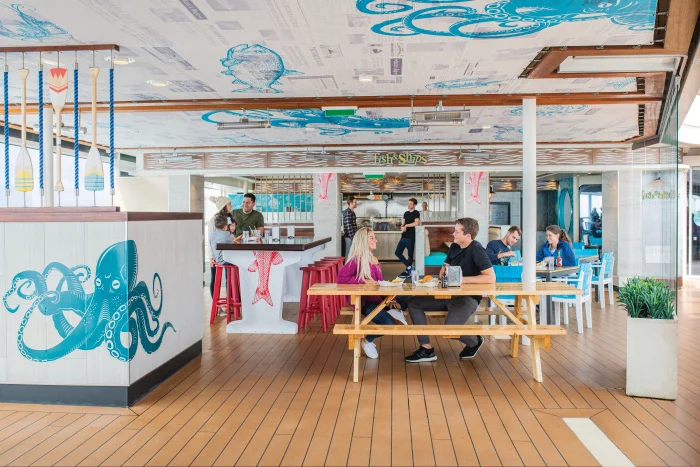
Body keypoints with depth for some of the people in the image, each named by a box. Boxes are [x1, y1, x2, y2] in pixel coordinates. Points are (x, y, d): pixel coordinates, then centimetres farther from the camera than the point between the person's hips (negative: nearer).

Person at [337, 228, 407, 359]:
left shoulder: (374, 260, 14)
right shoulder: (356, 260, -9)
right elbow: (341, 278, -20)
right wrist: (364, 281, -21)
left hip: (377, 298, 7)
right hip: (363, 301, -6)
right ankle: (367, 341, 2)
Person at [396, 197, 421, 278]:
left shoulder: (416, 213, -6)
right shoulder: (406, 213, 15)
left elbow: (416, 223, -22)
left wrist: (406, 225, -10)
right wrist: (402, 227, -7)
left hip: (411, 237, -7)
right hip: (404, 237, 7)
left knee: (410, 255, 2)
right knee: (397, 253, 6)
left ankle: (407, 271, 13)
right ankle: (409, 266, 16)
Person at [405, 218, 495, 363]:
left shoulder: (476, 250, -16)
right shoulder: (454, 247, 8)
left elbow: (491, 278, -24)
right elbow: (444, 268, 20)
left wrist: (463, 279, -21)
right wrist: (444, 272, -5)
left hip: (467, 298, -8)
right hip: (449, 295, 9)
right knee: (414, 303, -2)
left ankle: (474, 342, 8)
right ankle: (426, 350, -3)